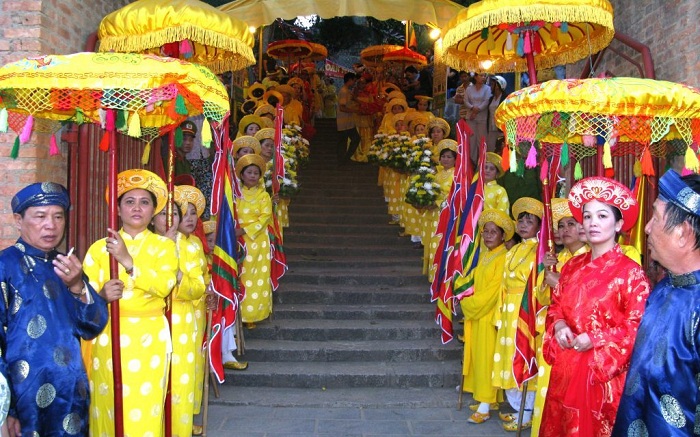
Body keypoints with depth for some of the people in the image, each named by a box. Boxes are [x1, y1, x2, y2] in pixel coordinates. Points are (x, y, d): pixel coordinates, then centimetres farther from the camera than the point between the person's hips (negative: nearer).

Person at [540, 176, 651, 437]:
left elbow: (638, 327, -13)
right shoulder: (573, 266, 6)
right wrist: (559, 325, -6)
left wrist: (595, 339, -20)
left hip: (603, 373, -5)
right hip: (565, 370, 5)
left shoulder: (631, 273, -11)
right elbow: (556, 306, 15)